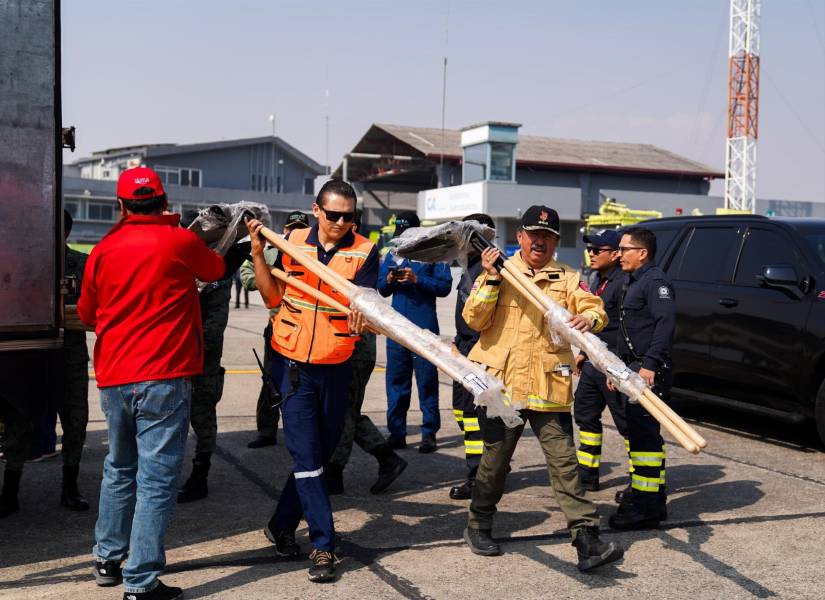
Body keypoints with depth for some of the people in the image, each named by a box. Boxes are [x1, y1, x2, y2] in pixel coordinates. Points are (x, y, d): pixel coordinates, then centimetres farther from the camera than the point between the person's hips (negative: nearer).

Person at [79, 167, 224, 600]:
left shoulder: (103, 251, 5)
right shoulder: (181, 242, -6)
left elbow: (86, 314, 17)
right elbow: (216, 270, 15)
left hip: (112, 379, 5)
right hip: (164, 378, -5)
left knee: (119, 468, 22)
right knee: (156, 479, -2)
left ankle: (108, 558, 32)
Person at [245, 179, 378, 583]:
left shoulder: (364, 251, -6)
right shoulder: (293, 241, 0)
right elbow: (273, 297, 3)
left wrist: (361, 315, -39)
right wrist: (258, 253, -8)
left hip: (336, 367, 1)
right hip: (293, 364, -1)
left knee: (321, 453, 12)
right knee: (306, 457, -3)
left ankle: (281, 526, 31)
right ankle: (324, 545, 4)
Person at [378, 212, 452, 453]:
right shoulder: (393, 254, 13)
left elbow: (444, 286, -7)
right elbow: (382, 290, 15)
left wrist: (417, 279, -17)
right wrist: (388, 281, -7)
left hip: (424, 329, -4)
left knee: (427, 381, -1)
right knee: (396, 380, 6)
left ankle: (429, 433, 5)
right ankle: (396, 432, 14)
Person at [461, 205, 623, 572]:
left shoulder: (567, 278, 10)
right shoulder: (498, 272, 5)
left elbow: (596, 310, -1)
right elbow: (474, 320, -4)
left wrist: (588, 318, -23)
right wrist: (491, 280, -15)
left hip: (549, 386, 1)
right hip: (502, 382, -1)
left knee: (564, 461, -1)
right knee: (495, 459, 10)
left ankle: (586, 541, 0)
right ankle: (478, 527, 29)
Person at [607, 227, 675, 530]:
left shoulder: (655, 281, -12)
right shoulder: (632, 282, 21)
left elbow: (665, 323, -25)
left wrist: (650, 364, -32)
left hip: (649, 371, -11)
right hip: (634, 368, 11)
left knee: (644, 434, -11)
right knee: (641, 433, 17)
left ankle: (647, 507, -9)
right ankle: (649, 492, 28)